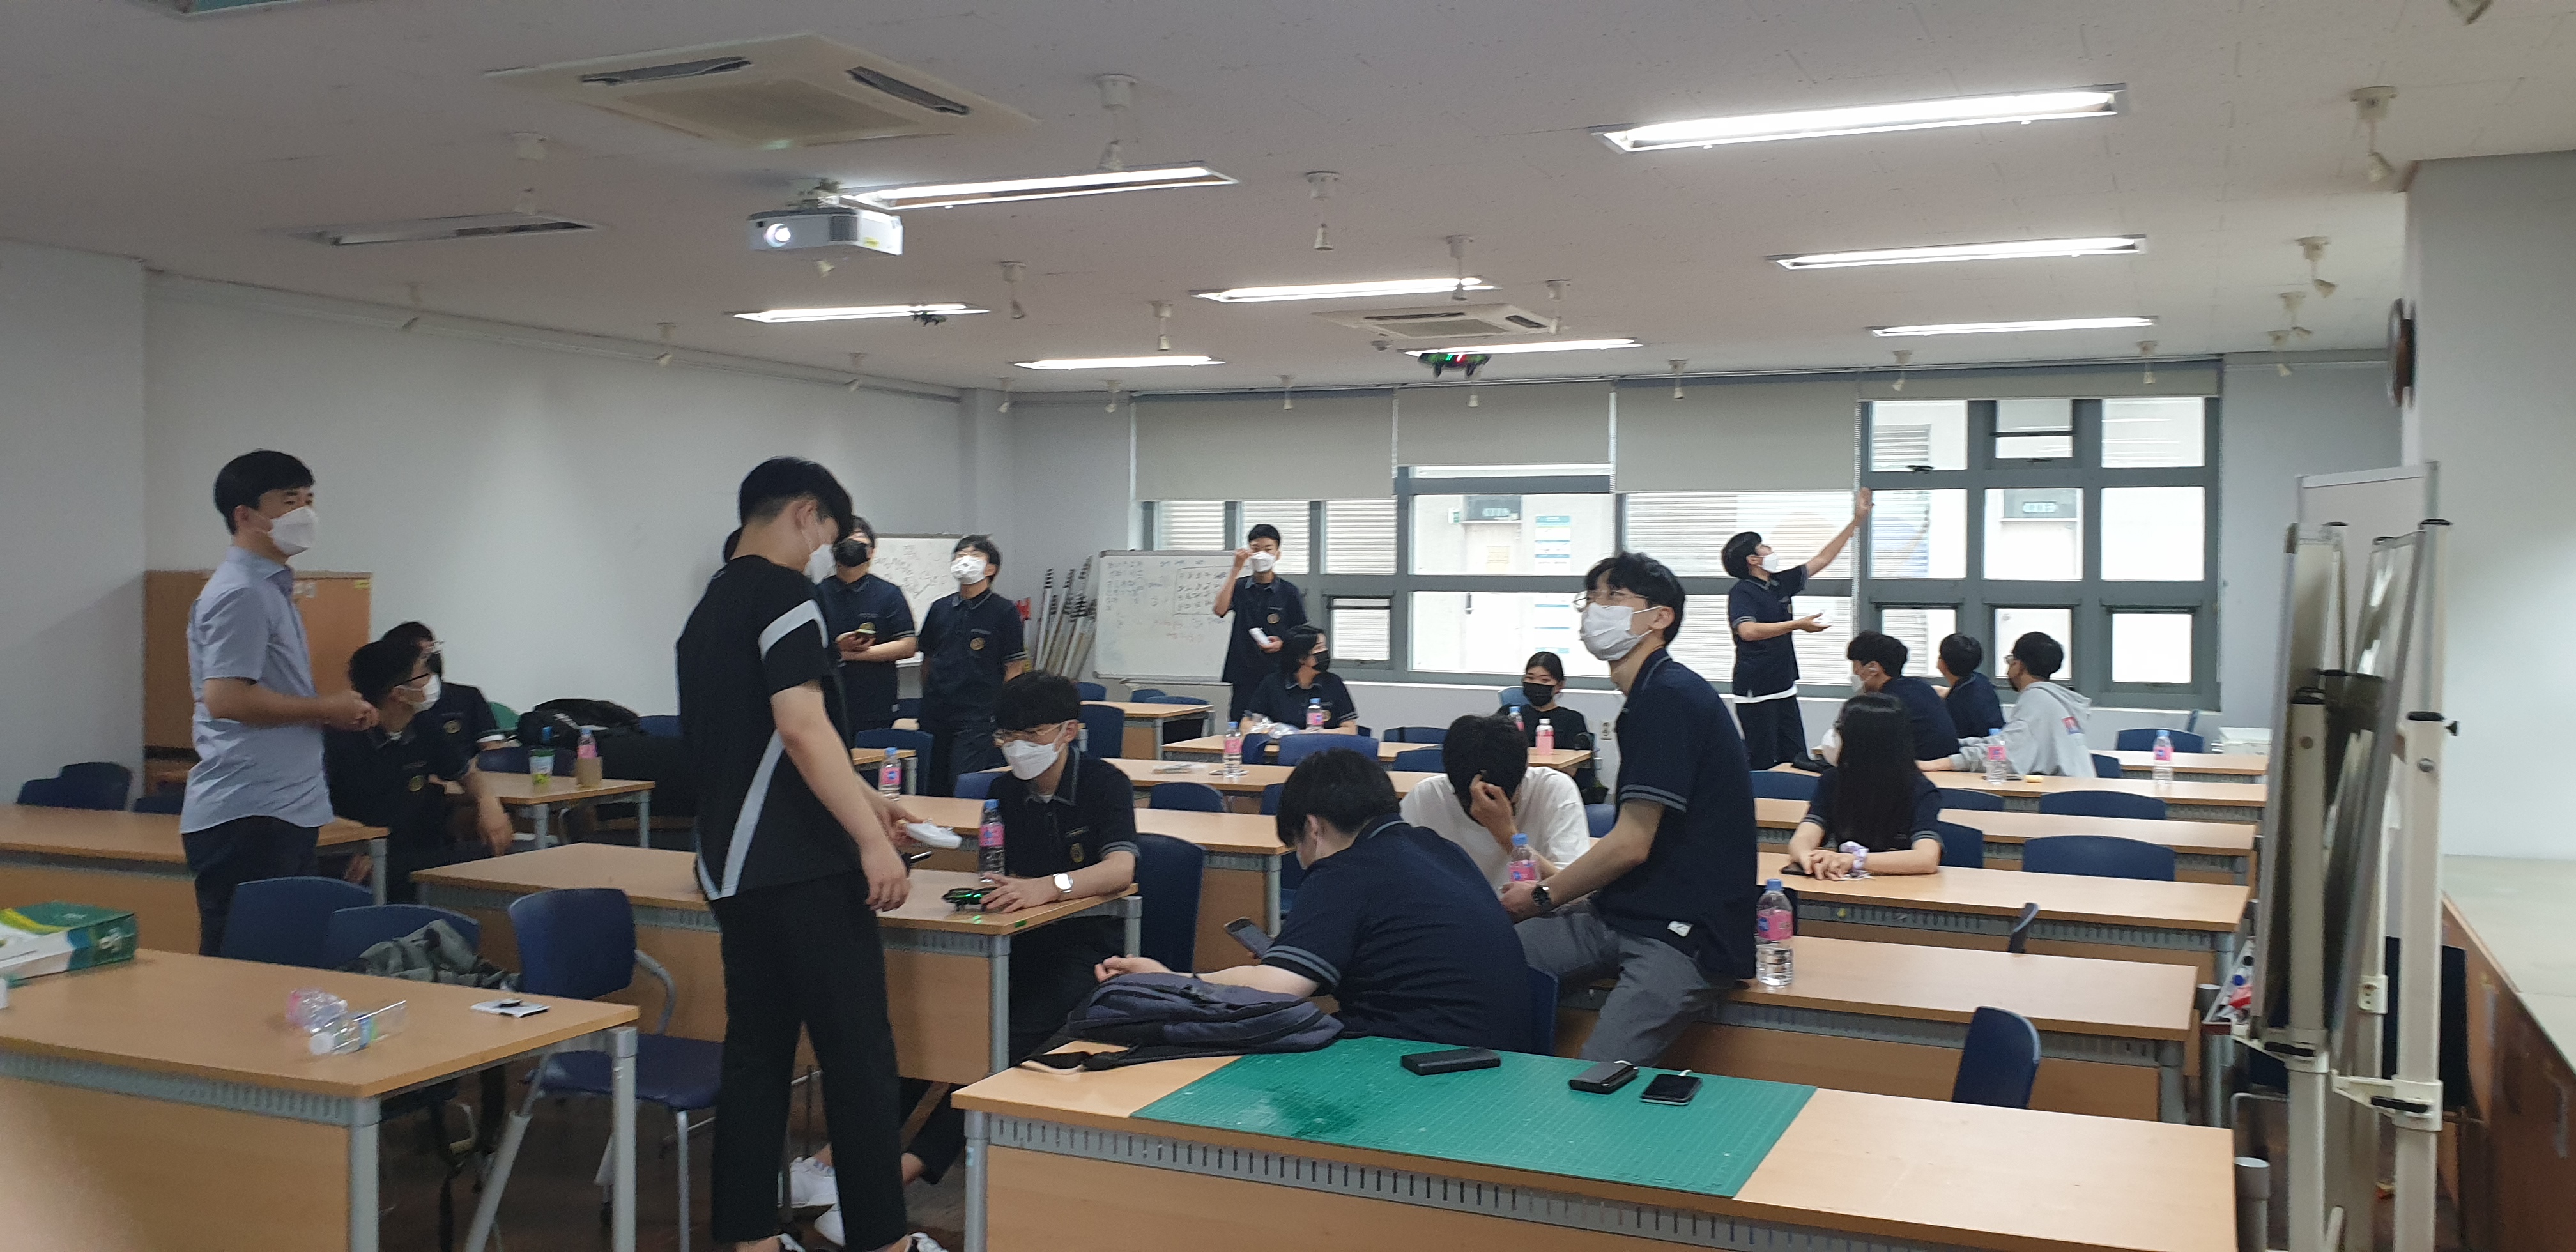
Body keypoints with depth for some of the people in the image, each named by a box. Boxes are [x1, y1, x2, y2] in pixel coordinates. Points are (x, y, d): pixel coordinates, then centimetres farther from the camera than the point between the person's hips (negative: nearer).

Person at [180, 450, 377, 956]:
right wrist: (325, 708, -13)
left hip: (285, 811, 10)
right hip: (247, 818, -10)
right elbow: (224, 698, -23)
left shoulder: (273, 588, 18)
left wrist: (337, 715, 8)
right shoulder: (239, 593, -13)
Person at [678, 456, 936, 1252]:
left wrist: (856, 802, 28)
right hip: (802, 866, -9)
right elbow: (801, 729, -22)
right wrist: (872, 838, -21)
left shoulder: (709, 608, 17)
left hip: (734, 865, 9)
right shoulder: (782, 593, -12)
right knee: (858, 1055, -2)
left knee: (756, 1049, 11)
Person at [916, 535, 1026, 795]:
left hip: (978, 718, -5)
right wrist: (928, 701, 15)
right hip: (935, 718, 5)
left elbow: (1014, 668, -4)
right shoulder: (940, 608, 12)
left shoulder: (1004, 611, -2)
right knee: (933, 792, 10)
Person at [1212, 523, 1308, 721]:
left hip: (1277, 676, -2)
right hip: (1244, 678, 2)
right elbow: (1220, 610, -11)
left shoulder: (1289, 592, 4)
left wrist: (1282, 644, -14)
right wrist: (1236, 569, -12)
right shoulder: (1239, 586, 9)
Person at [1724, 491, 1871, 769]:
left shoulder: (1780, 584, 12)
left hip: (1784, 688, 8)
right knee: (1762, 765, -6)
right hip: (1756, 692, -8)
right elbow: (1748, 631, -29)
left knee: (1796, 760, 6)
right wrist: (1798, 625, -31)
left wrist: (1856, 520, 19)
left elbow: (1822, 559, 19)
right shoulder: (1741, 592, -11)